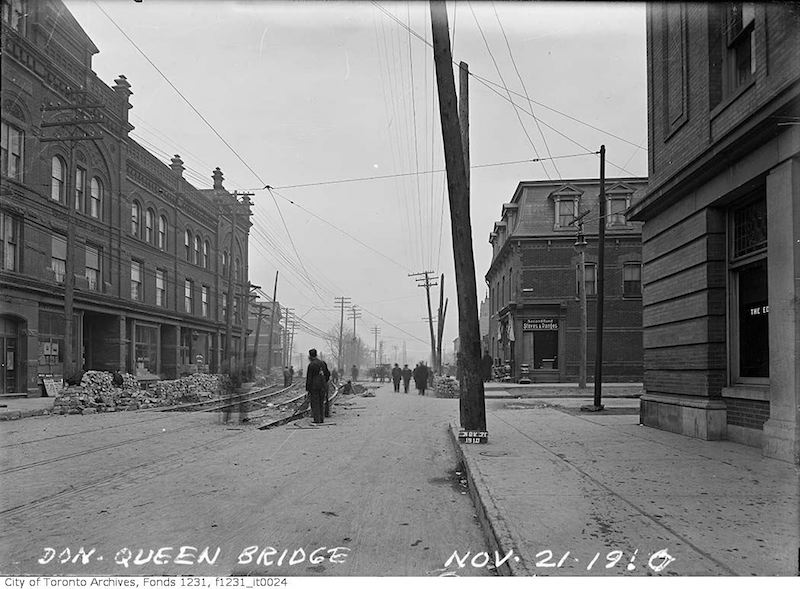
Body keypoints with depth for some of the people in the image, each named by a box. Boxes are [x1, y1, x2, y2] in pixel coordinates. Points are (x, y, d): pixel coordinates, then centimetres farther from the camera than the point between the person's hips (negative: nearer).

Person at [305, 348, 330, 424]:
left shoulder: (311, 365, -12)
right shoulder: (322, 363, 7)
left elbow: (309, 378, -12)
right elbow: (328, 374, 15)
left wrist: (307, 389, -7)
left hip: (314, 387, -6)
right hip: (323, 386, 6)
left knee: (315, 403, 0)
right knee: (321, 403, 12)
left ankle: (316, 419, -1)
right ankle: (322, 419, 14)